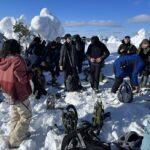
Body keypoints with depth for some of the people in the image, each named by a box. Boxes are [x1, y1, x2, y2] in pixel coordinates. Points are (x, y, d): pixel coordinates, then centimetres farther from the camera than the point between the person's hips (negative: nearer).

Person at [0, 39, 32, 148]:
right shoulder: (17, 60, -22)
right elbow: (23, 79, -20)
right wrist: (32, 73, -6)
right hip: (19, 94, -8)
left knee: (16, 114, 24)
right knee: (26, 116, 6)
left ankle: (15, 134, 36)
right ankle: (14, 141, 10)